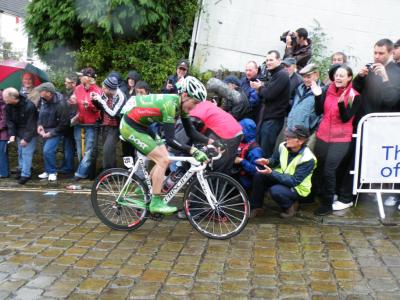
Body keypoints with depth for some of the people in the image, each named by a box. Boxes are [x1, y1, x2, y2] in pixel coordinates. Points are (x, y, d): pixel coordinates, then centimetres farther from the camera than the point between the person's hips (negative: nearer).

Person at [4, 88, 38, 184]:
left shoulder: (29, 106, -28)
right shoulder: (8, 106, -10)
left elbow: (31, 124, -23)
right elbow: (9, 121, -1)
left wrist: (26, 138, -22)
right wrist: (12, 134, -13)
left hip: (29, 133, -6)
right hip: (19, 132, 6)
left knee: (27, 152, -8)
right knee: (20, 152, 12)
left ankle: (26, 174, -2)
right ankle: (22, 171, 24)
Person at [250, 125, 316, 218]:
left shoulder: (308, 159, -27)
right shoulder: (283, 146, -11)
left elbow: (294, 181, -30)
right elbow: (274, 159, 8)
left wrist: (271, 173, -37)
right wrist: (267, 161, -18)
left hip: (297, 188, -6)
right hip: (281, 178, 6)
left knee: (275, 190, -34)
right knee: (259, 175, -17)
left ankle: (290, 206, -1)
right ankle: (256, 207, -3)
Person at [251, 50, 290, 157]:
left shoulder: (281, 75, -14)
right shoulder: (274, 75, 20)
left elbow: (269, 94, -23)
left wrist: (260, 87, -3)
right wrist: (261, 87, -1)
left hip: (273, 119, -10)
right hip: (267, 117, 10)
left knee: (266, 152, -7)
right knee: (260, 147, 15)